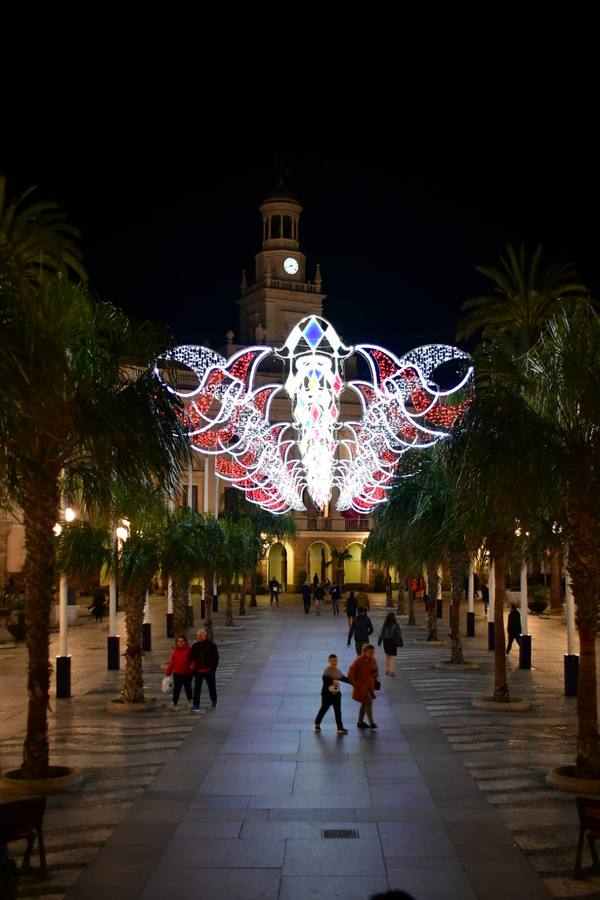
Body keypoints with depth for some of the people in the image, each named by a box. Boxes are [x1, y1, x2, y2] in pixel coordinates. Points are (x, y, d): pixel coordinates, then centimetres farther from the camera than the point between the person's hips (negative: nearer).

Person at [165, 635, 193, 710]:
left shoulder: (189, 650, -6)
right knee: (176, 689, -1)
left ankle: (190, 701, 33)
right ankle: (174, 704, 1)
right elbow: (172, 663, 3)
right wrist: (167, 672, 1)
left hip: (187, 674, -1)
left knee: (187, 687, 13)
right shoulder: (175, 651, 2)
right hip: (177, 673, 1)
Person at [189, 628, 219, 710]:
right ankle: (195, 705, -3)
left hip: (209, 670, -1)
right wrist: (192, 664, -7)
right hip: (198, 671, 1)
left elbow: (216, 657, -2)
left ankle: (214, 701, 34)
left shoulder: (211, 644, -5)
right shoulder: (195, 646, 3)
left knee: (212, 687, 14)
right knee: (197, 688, -4)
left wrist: (214, 668, -7)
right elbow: (191, 657, 10)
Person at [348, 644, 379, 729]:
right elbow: (351, 671, -18)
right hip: (361, 685, -8)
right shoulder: (359, 660, -17)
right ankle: (371, 723, -12)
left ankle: (360, 722, 28)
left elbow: (375, 671, 15)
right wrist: (353, 682, -19)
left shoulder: (372, 660, 4)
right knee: (369, 702, -15)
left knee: (365, 703, 15)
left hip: (369, 685, 8)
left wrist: (376, 674, -9)